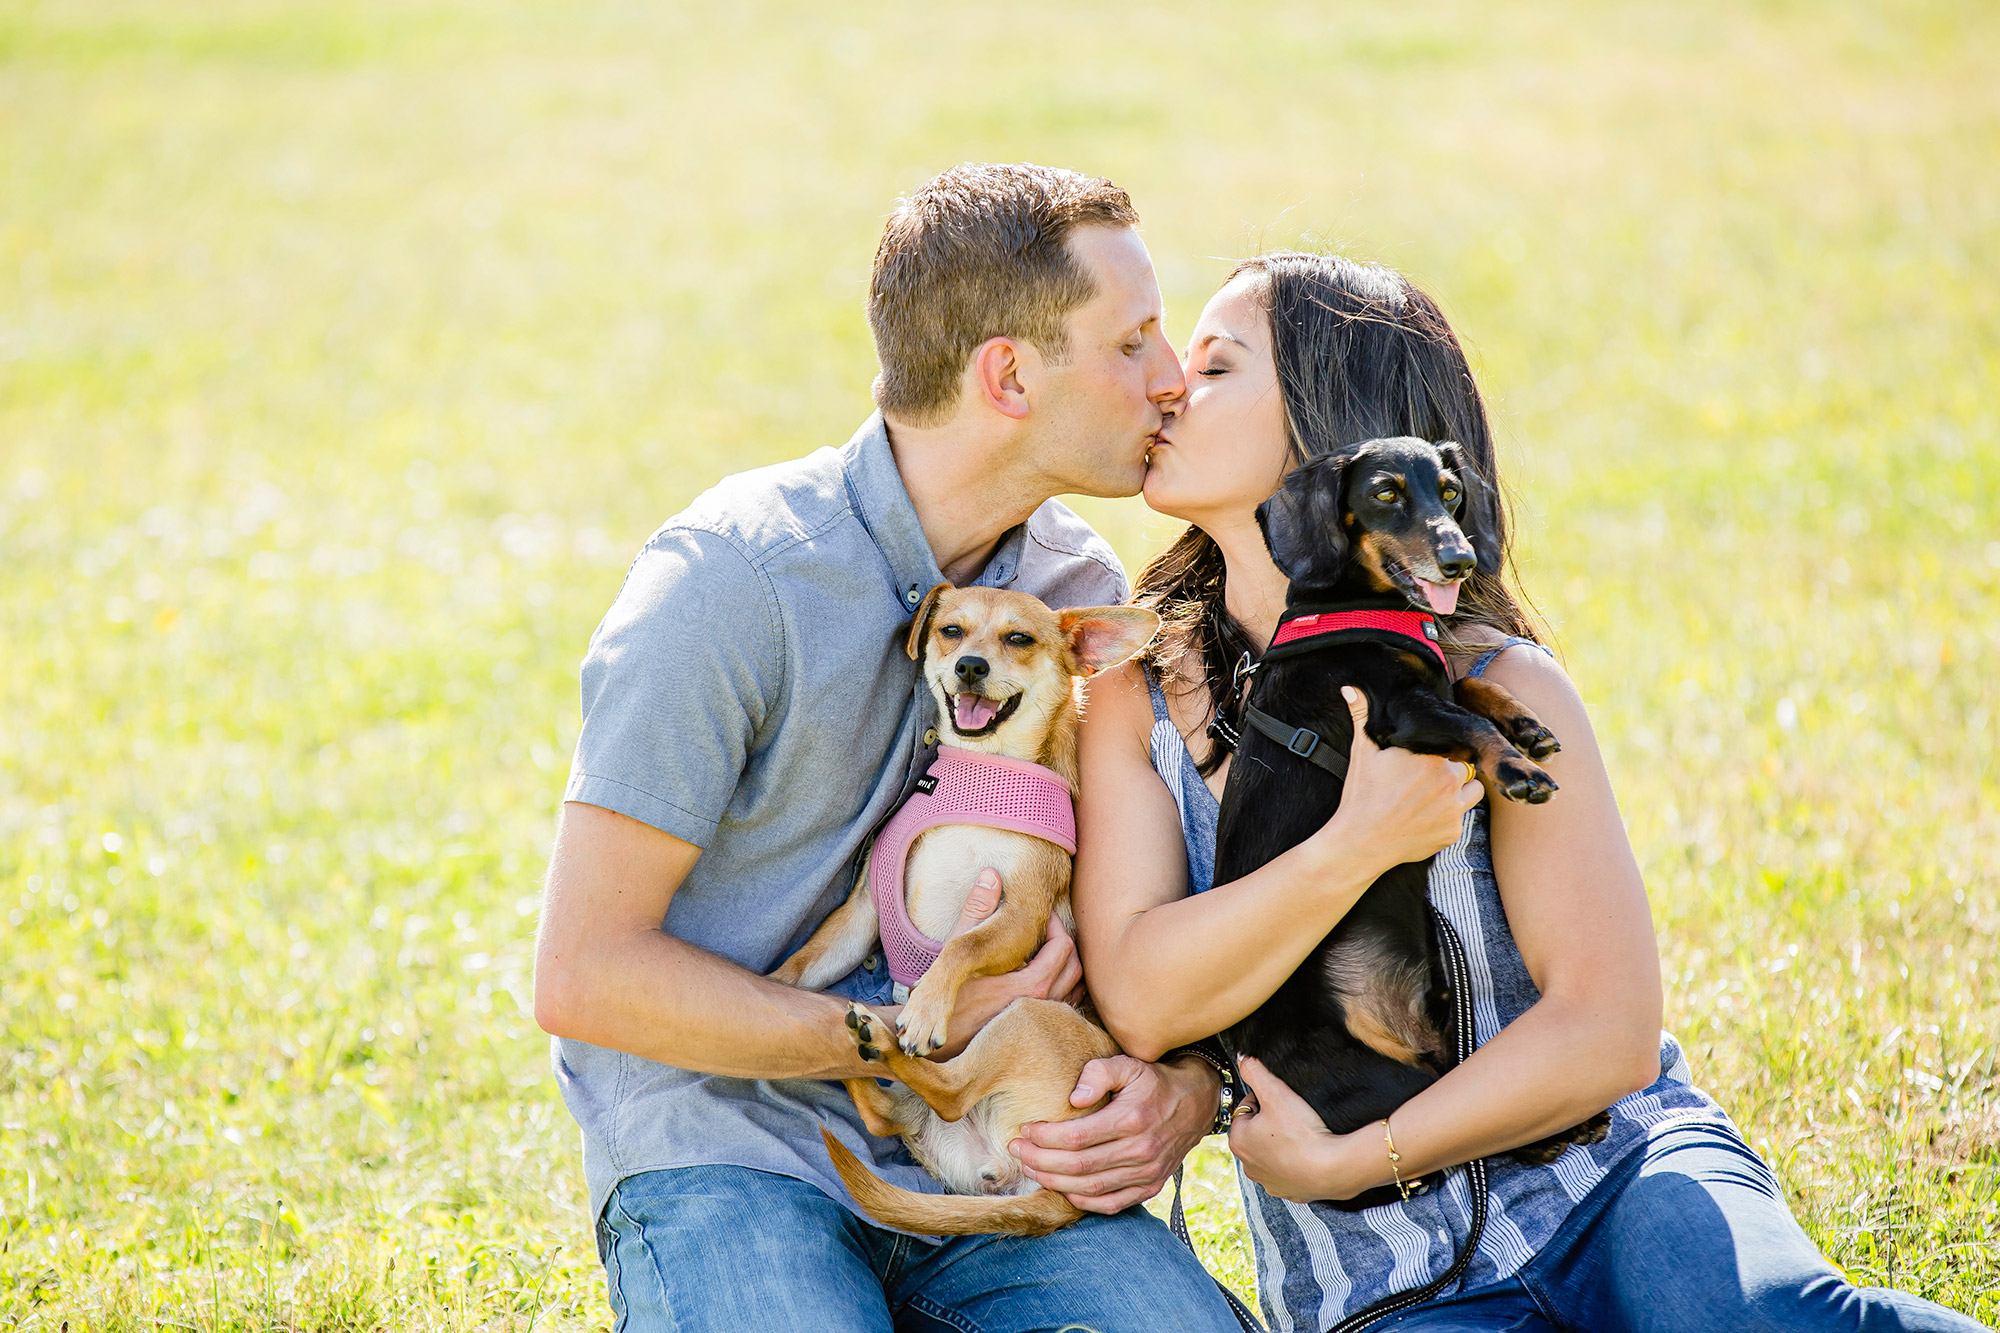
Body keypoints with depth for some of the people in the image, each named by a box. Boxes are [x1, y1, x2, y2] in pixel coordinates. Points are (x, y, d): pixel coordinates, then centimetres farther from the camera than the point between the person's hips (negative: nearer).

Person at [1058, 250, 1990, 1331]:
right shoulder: (1135, 701, 4)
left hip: (1605, 1171, -2)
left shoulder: (1498, 691, -4)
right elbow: (1139, 1002, -10)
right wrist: (1358, 842, -21)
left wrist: (1350, 1160, -13)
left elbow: (1607, 1029, -9)